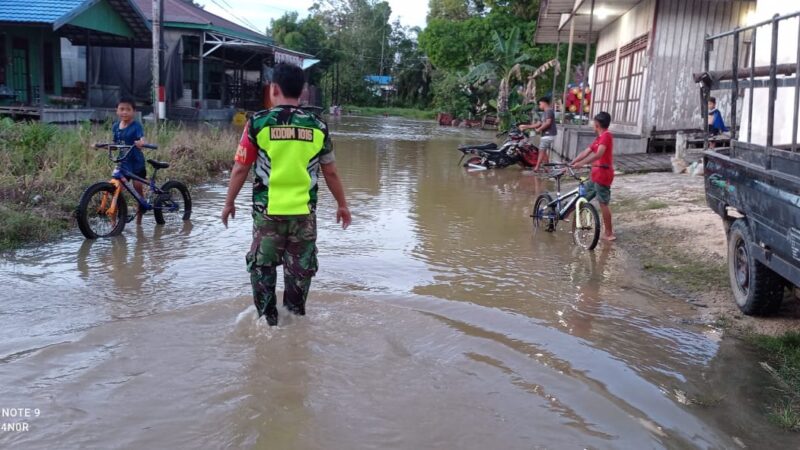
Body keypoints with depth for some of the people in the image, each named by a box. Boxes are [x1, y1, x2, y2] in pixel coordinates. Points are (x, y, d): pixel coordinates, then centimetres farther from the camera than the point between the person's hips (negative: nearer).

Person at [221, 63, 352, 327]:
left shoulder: (258, 123, -6)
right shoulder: (317, 127, -1)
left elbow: (240, 168, -4)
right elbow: (330, 173, 5)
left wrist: (229, 203, 9)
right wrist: (342, 205, 18)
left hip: (268, 210, -1)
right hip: (304, 211, 2)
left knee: (262, 266, 14)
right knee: (300, 269, 14)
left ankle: (268, 320, 19)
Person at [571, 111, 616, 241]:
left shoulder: (606, 136, -13)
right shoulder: (600, 138, 17)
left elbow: (598, 154, -26)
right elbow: (585, 152, 16)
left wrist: (581, 163, -32)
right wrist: (570, 164, 12)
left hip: (603, 174, -10)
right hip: (597, 174, 10)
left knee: (603, 203, -5)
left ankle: (609, 233, 0)